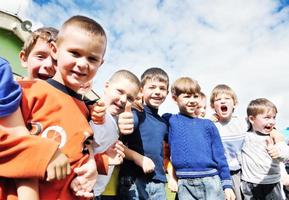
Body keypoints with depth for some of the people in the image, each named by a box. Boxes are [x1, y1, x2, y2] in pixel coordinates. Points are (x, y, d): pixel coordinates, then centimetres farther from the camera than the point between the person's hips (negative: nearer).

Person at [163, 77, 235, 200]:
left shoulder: (208, 125, 6)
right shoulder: (170, 121, 3)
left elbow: (219, 157, 7)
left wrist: (227, 184, 4)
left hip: (211, 181, 1)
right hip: (185, 184, 0)